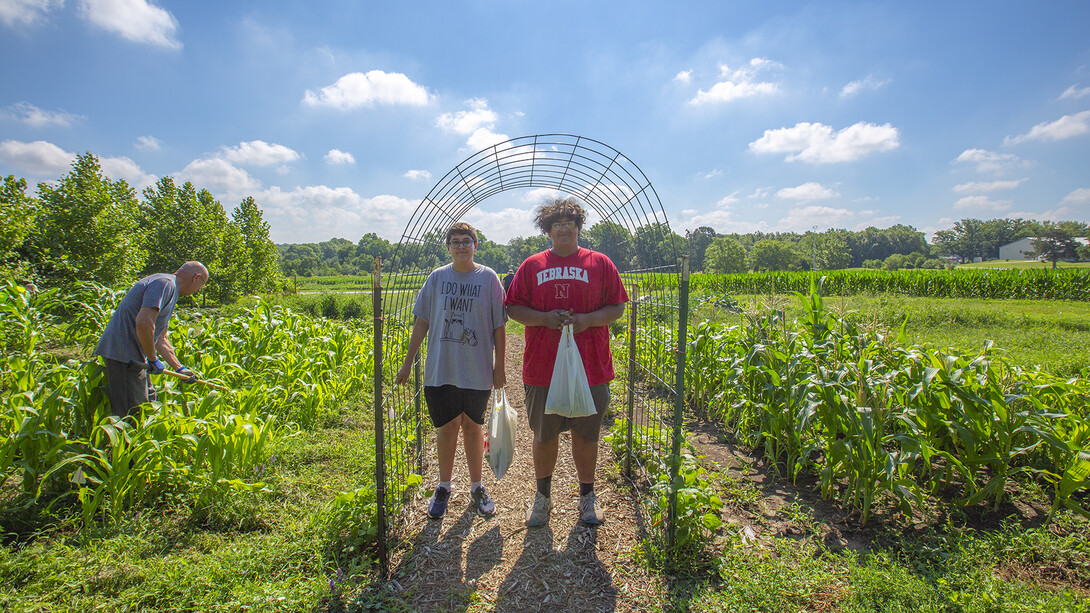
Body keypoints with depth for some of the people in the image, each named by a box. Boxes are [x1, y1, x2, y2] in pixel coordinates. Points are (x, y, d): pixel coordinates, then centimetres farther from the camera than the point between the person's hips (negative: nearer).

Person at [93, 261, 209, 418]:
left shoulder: (170, 289, 20)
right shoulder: (165, 283, -13)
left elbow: (161, 339, 25)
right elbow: (143, 322, -28)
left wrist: (180, 369, 23)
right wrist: (153, 359, -17)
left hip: (133, 355, 11)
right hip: (123, 353, -11)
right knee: (131, 414, -7)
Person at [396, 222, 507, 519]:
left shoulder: (488, 278, -1)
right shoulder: (437, 278, 3)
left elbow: (499, 326, 1)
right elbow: (422, 322, 7)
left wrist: (499, 366, -1)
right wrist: (408, 362, 7)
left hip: (477, 370, -1)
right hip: (441, 369, 1)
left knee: (472, 425, 10)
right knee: (446, 427, 8)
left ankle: (476, 486, 28)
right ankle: (444, 487, 29)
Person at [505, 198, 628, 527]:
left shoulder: (599, 263, 5)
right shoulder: (532, 265, 7)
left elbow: (617, 307, 4)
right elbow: (514, 308, 6)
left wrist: (588, 320, -13)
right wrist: (544, 318, -11)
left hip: (590, 367, 0)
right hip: (542, 367, 1)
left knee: (586, 435, 11)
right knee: (544, 435, 12)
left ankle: (587, 496, 33)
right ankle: (543, 495, 34)